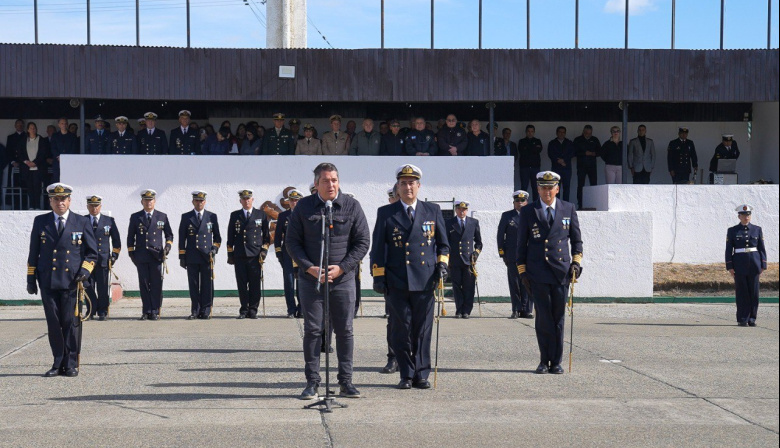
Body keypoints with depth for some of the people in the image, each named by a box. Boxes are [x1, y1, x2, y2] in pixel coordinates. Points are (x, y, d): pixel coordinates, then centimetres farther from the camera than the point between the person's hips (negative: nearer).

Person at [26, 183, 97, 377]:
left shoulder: (82, 223, 6)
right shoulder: (40, 222, 10)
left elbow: (92, 252, 9)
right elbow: (33, 252, 12)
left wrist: (85, 271, -7)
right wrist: (31, 278, 7)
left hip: (72, 281, -2)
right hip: (48, 282, 2)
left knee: (71, 323, -2)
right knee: (53, 324, 3)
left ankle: (71, 364, 6)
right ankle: (58, 363, 11)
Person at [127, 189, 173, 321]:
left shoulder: (162, 216, 9)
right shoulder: (135, 217, 9)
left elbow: (169, 235, 16)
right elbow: (130, 237, 12)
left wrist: (168, 246, -2)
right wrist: (131, 253, 5)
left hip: (157, 255, 0)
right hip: (141, 256, 1)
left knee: (156, 285, -3)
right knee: (144, 284, 1)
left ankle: (155, 312, 2)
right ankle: (146, 311, 6)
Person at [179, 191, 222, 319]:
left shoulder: (212, 217, 9)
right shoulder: (186, 217, 8)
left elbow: (217, 236, 15)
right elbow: (182, 238, 8)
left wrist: (215, 248, -3)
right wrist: (182, 256, 3)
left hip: (207, 256, 0)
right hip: (191, 258, 0)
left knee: (207, 285, -1)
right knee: (193, 285, 1)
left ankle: (206, 311, 4)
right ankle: (195, 311, 6)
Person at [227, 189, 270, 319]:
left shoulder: (261, 215, 10)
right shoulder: (234, 216, 12)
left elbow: (266, 235, 11)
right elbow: (230, 236, 13)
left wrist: (264, 250, 0)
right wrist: (230, 253, 7)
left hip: (255, 255, -1)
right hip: (239, 256, 1)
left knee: (255, 284, -3)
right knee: (242, 284, 0)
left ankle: (253, 310, 3)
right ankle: (244, 310, 6)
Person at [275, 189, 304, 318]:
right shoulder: (283, 216, 9)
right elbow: (277, 236, 10)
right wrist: (279, 253, 3)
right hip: (287, 254, 1)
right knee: (289, 282, -1)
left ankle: (301, 309, 10)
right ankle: (291, 310, 4)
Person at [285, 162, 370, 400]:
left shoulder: (352, 206, 1)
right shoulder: (304, 207, 2)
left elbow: (362, 242, 1)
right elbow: (292, 241, 3)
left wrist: (341, 268, -10)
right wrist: (309, 268, -10)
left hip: (343, 279, 0)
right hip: (311, 279, 0)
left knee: (344, 331, 4)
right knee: (312, 331, 1)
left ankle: (345, 382, 12)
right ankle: (312, 382, 8)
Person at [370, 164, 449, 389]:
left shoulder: (433, 211, 11)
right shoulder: (386, 213, 8)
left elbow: (443, 243, 18)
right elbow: (378, 248, 7)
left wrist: (442, 263, 2)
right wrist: (378, 276, 0)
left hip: (425, 280, 1)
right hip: (397, 282, -1)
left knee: (423, 330, 2)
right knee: (401, 330, 2)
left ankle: (421, 374, 10)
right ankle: (406, 375, 11)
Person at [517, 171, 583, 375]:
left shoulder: (569, 209, 10)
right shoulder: (528, 212, 6)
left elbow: (576, 239, 15)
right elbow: (521, 244, 9)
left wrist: (576, 262, 1)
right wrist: (522, 271, 4)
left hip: (561, 271, 1)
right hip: (537, 272, -1)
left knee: (558, 317, 3)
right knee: (544, 317, -5)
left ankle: (556, 362, 10)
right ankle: (545, 360, 6)